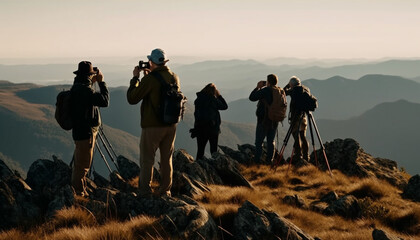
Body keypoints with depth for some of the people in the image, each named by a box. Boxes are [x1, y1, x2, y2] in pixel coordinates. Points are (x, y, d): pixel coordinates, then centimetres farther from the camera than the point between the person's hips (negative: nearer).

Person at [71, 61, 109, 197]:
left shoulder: (77, 88, 9)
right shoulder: (84, 90, -22)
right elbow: (105, 101, -22)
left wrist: (93, 83, 16)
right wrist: (101, 82, -13)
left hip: (80, 131, 10)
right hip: (85, 133, -10)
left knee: (80, 164, 19)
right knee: (82, 166, -2)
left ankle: (78, 190, 29)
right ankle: (79, 193, 5)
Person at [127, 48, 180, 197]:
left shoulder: (150, 79, -17)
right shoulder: (174, 78, 2)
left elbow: (132, 99, -10)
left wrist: (135, 78, 0)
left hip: (152, 126, -5)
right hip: (171, 125, 5)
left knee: (147, 159, 5)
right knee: (167, 159, 15)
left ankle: (145, 192, 7)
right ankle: (165, 190, 20)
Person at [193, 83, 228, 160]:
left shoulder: (198, 99, 2)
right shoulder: (213, 99, -11)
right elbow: (225, 106, 2)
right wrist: (219, 95, 6)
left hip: (200, 127, 4)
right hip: (212, 128, -4)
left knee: (200, 149, 8)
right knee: (213, 149, 5)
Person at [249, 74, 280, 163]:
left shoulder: (265, 90, -15)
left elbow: (252, 97, -11)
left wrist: (257, 87, 1)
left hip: (264, 120, -5)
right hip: (275, 121, 5)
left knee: (259, 141, 1)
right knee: (271, 141, 12)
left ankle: (257, 159, -1)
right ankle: (269, 159, 11)